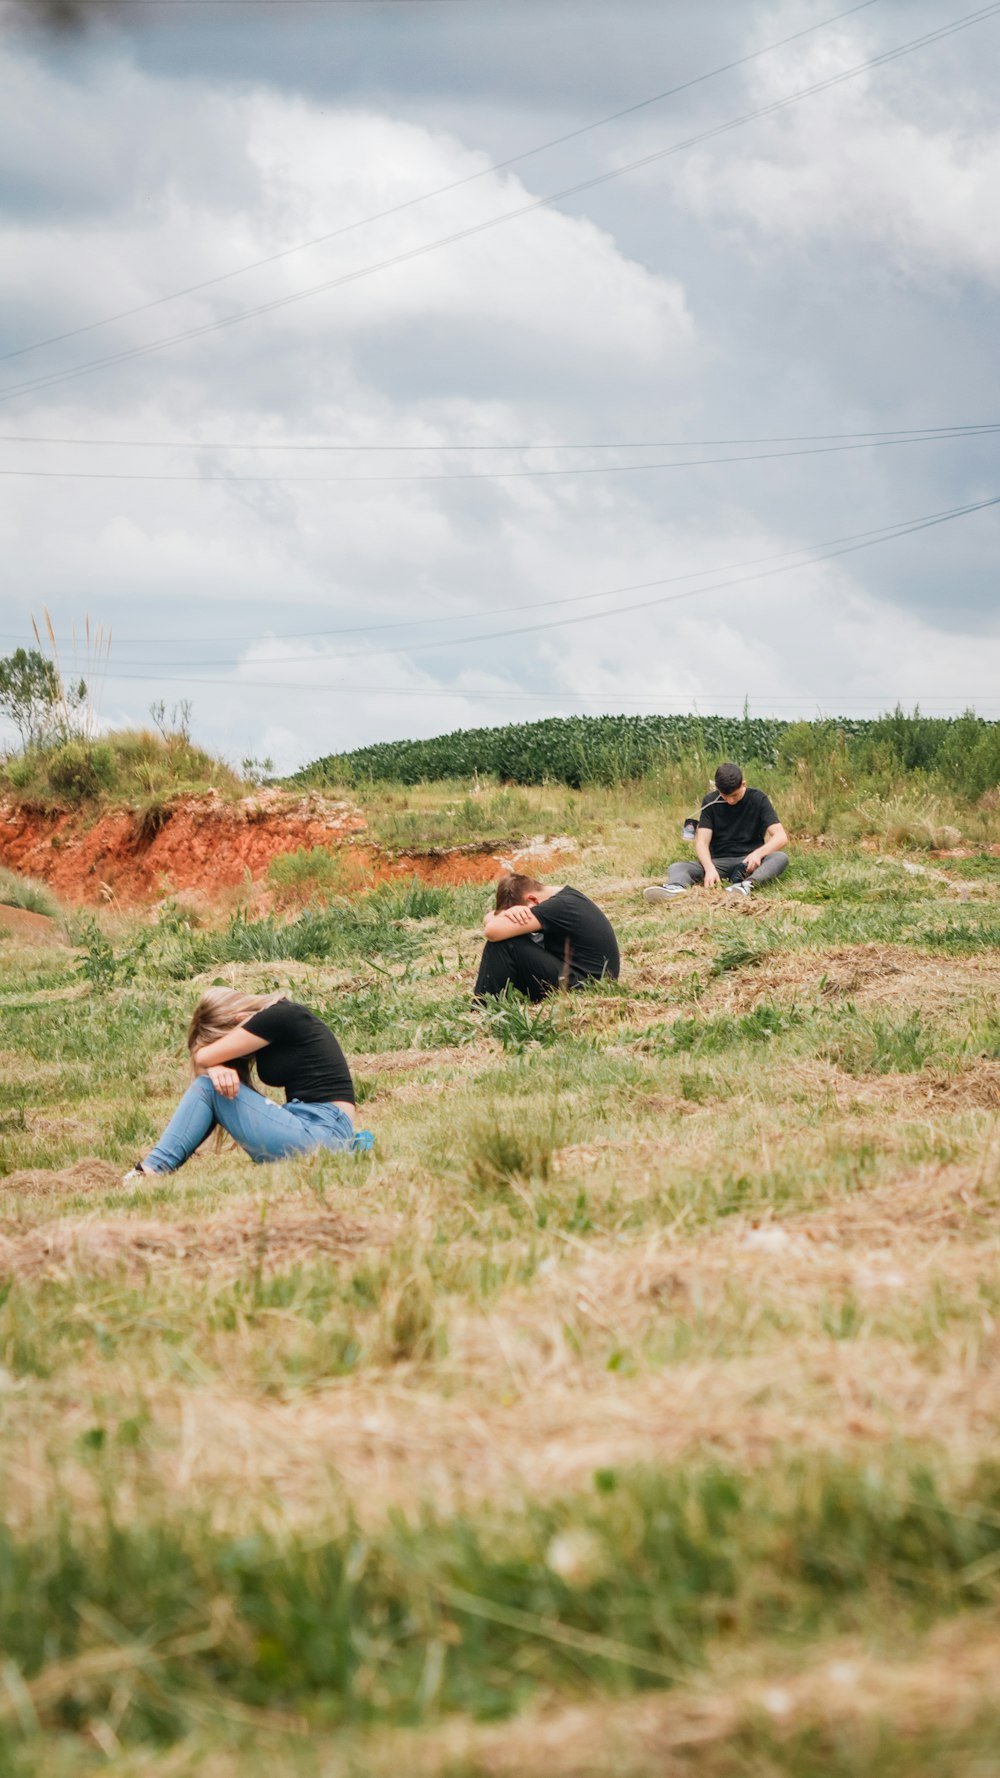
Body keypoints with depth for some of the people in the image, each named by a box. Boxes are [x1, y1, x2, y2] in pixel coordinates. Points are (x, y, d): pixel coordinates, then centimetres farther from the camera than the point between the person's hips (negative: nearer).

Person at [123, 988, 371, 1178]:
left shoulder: (278, 1017, -12)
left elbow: (203, 1057, -11)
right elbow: (207, 1064, 12)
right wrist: (217, 1068, -11)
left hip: (322, 1131, -10)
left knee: (207, 1088, -9)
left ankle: (153, 1170, -11)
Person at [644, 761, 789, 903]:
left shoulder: (758, 800, -2)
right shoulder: (711, 802, 0)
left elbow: (781, 837, -10)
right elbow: (701, 842, -6)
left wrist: (758, 853, -31)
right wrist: (710, 868, -28)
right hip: (720, 861, 1)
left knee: (781, 858, -32)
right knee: (676, 868, -23)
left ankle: (748, 884, -59)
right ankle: (676, 887, -60)